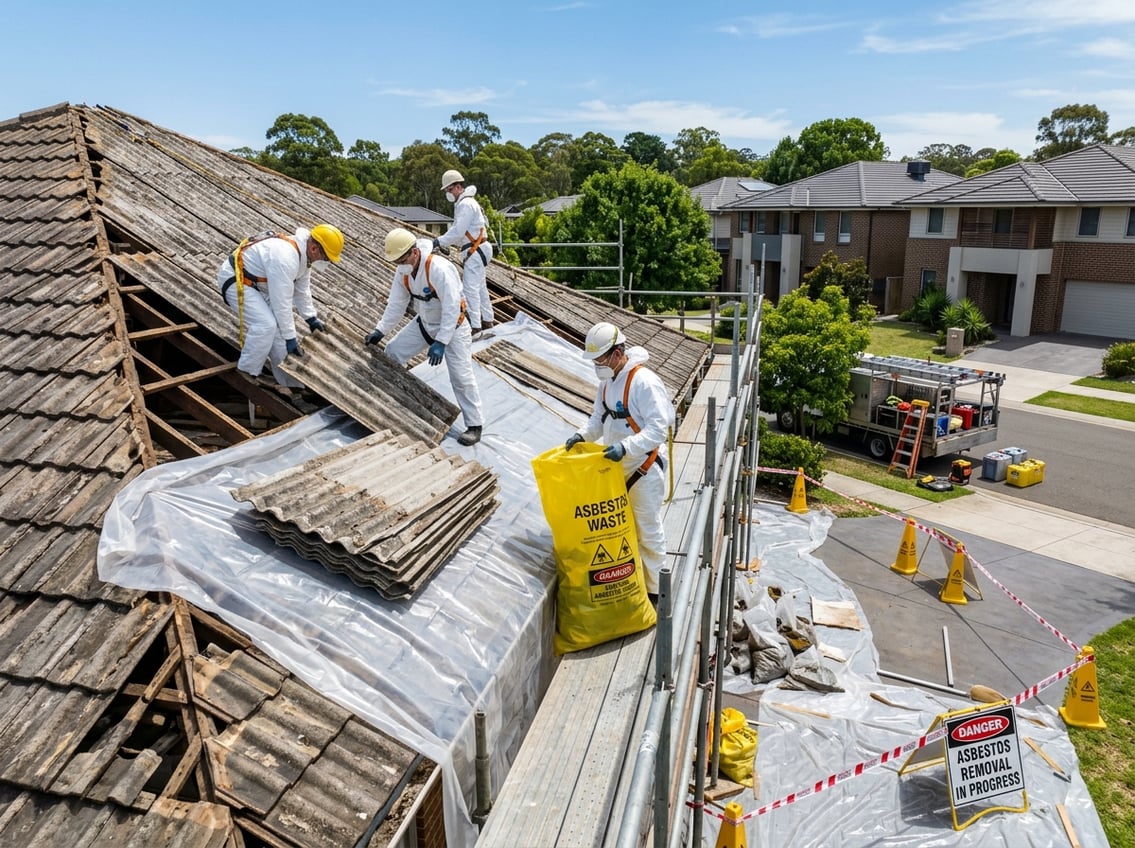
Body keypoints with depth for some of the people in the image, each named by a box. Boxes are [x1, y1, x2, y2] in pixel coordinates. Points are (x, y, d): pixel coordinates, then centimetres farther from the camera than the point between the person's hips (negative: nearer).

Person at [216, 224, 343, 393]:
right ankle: (247, 373, -5)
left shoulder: (303, 253, -2)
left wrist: (311, 318, 15)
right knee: (266, 324, -24)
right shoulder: (285, 258, -34)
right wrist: (290, 338, -25)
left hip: (258, 283, 10)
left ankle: (289, 381, 8)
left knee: (279, 323, 2)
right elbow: (282, 302, -31)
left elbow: (302, 289, 12)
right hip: (235, 279, -10)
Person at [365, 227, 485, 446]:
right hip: (424, 323, 8)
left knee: (461, 376, -12)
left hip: (452, 326, -8)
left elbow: (452, 309, -34)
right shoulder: (402, 271, -9)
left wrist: (440, 342, -36)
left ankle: (474, 426, 0)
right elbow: (396, 304, -1)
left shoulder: (440, 269, -33)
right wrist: (380, 330, -8)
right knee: (393, 351, 8)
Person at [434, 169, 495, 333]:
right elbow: (456, 229, 18)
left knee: (471, 288, -11)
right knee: (480, 287, 16)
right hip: (477, 250, 11)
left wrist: (439, 242, -17)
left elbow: (458, 232, -22)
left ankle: (475, 327, -12)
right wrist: (442, 243, 8)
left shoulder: (465, 204, -16)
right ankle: (487, 321, 24)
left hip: (475, 250, -11)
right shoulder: (464, 202, 18)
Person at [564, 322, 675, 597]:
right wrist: (582, 435, -5)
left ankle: (654, 590, 23)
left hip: (644, 470, -8)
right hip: (617, 469, 8)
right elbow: (599, 417, 13)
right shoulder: (607, 381, 4)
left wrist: (626, 447, -36)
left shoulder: (644, 381, -23)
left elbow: (659, 427, -27)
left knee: (648, 531, 7)